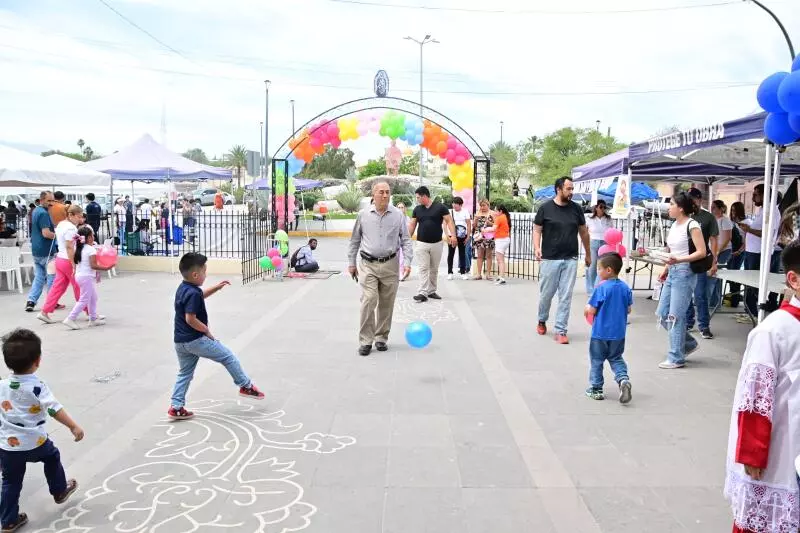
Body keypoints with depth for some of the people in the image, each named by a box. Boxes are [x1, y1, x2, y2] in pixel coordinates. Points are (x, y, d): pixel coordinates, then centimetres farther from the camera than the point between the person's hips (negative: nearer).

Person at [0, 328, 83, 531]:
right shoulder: (37, 387, -17)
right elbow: (55, 409, -26)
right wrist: (73, 427, -28)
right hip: (35, 443, -4)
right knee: (52, 456, 25)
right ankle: (59, 491, 38)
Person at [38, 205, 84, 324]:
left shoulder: (61, 224, 12)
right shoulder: (71, 228, -18)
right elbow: (69, 248, -22)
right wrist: (74, 265, -23)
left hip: (60, 259, 9)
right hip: (69, 261, -9)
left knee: (58, 287, 11)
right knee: (80, 288, 3)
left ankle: (44, 312, 10)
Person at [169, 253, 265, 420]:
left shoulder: (183, 288, 9)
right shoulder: (193, 293, -21)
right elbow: (190, 319, -26)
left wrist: (216, 288, 19)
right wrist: (207, 330, -14)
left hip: (180, 341, 10)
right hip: (195, 340, -9)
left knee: (184, 373, 17)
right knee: (228, 356, 4)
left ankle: (176, 408, 16)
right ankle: (246, 386, 13)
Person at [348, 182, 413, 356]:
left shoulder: (398, 215, 1)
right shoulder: (363, 215, 1)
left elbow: (406, 240, 4)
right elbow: (355, 240, 9)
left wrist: (407, 261, -7)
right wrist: (351, 262, 9)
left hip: (390, 265, 1)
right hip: (368, 265, -1)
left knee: (386, 304, 8)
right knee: (368, 301, -11)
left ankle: (381, 338, 23)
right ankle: (365, 341, -2)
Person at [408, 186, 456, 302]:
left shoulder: (440, 207, -4)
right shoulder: (417, 209, 5)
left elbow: (449, 221, -5)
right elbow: (412, 225, 8)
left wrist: (453, 235, -18)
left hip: (437, 244, -1)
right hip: (421, 244, 1)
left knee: (434, 269, 9)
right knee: (423, 268, -5)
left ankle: (431, 291, 20)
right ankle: (423, 293, -9)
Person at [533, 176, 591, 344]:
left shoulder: (576, 208, 4)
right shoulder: (545, 208, -3)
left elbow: (583, 232, 13)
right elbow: (537, 230, 1)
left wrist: (588, 254, 18)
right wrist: (537, 248, -16)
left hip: (570, 260, 2)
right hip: (550, 259, -2)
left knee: (566, 296, 1)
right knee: (546, 294, 8)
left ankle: (560, 331, 8)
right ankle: (542, 321, 34)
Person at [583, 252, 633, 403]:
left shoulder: (601, 288, -17)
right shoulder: (626, 288, -1)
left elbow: (591, 310, -16)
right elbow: (628, 310, 6)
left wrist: (586, 309, 5)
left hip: (600, 332, -5)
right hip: (619, 333, 5)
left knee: (596, 360, 10)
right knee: (616, 359, 19)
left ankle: (596, 389, 18)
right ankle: (623, 378, -5)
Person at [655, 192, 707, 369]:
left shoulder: (692, 225, -11)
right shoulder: (674, 225, 12)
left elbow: (702, 252, -16)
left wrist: (678, 260, -25)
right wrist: (666, 270, 13)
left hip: (684, 273, -9)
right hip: (672, 273, 9)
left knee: (675, 316, -5)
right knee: (662, 315, 10)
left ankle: (676, 358, 6)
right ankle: (688, 343, 28)